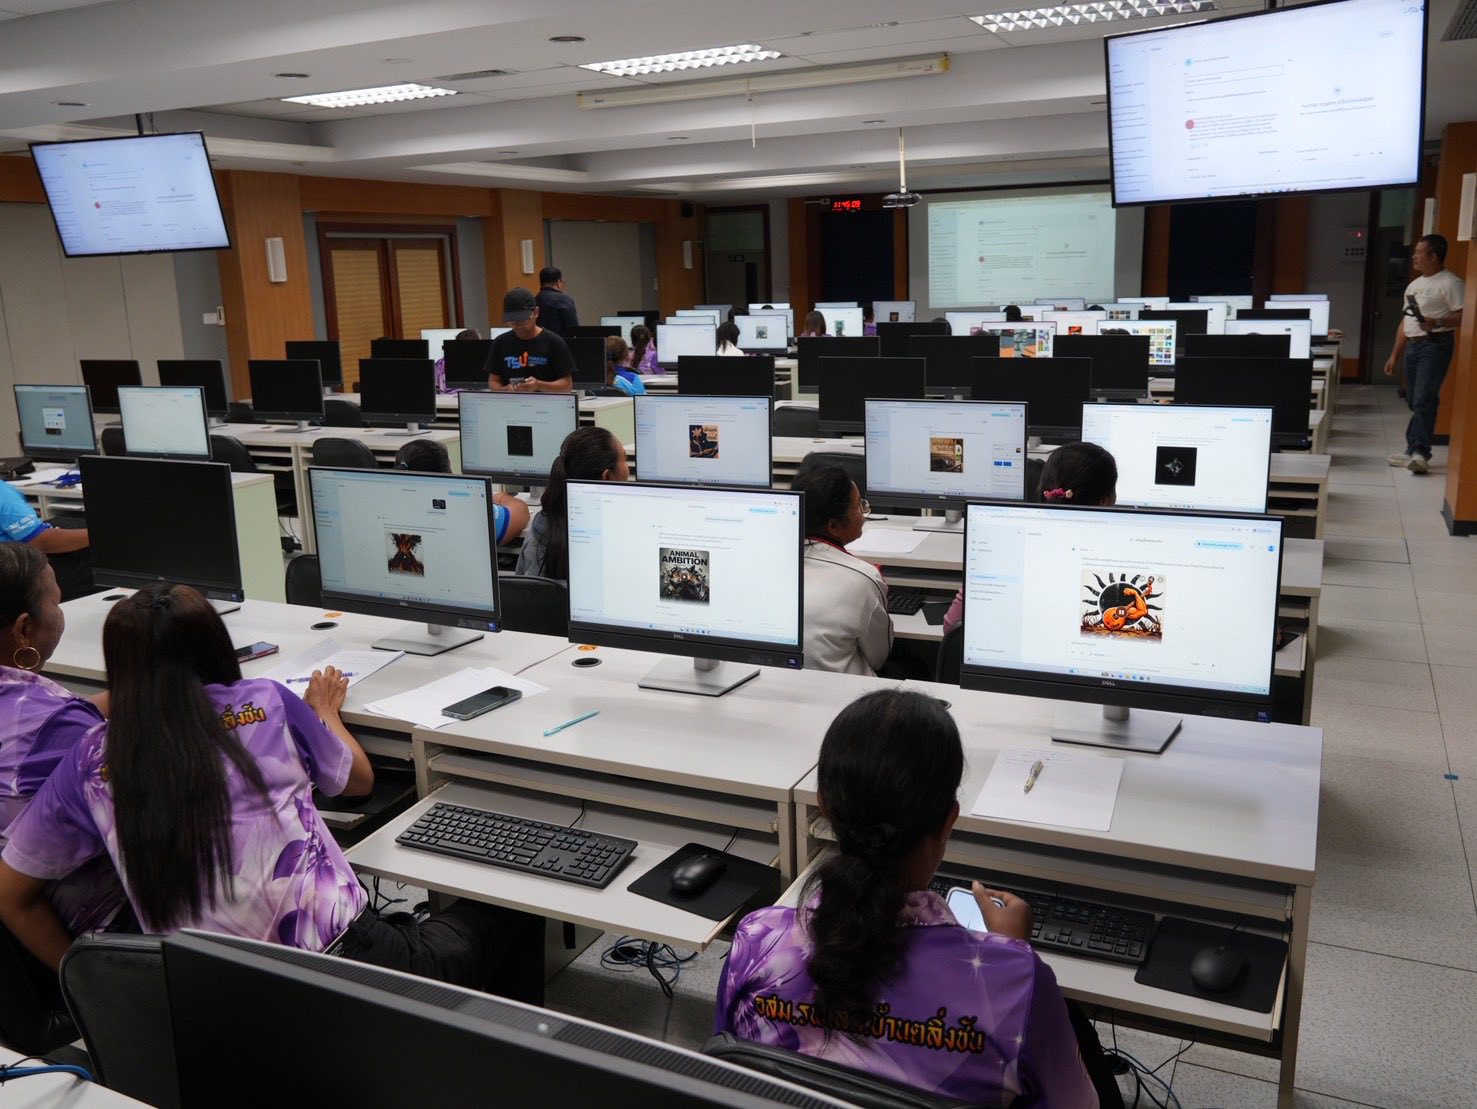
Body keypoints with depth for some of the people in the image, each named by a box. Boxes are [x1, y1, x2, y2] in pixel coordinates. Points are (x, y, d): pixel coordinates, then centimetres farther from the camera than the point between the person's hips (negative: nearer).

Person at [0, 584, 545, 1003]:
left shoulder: (91, 761, 3)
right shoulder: (265, 704, -2)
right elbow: (358, 779, 17)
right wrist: (325, 710, 34)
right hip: (343, 963, -4)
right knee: (513, 905, 20)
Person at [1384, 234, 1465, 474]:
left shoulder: (1450, 283, -7)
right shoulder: (1414, 285, 19)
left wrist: (1437, 323, -29)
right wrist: (1395, 355, 20)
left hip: (1435, 345, -8)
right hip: (1412, 346, 8)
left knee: (1424, 400, -14)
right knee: (1414, 402, 10)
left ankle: (1420, 453, -15)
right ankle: (1413, 452, 15)